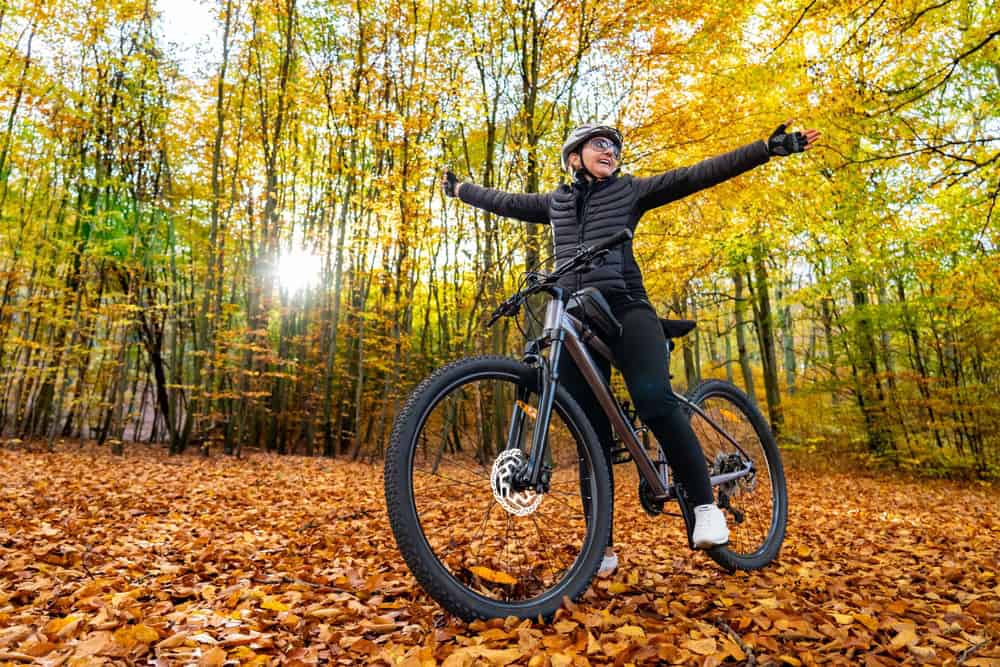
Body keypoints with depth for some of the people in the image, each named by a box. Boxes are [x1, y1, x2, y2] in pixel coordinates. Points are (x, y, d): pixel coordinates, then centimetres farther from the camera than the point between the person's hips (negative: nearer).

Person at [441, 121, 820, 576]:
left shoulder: (631, 190, 15)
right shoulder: (556, 201, 23)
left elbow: (695, 176, 8)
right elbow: (505, 201, 34)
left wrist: (769, 148, 3)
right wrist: (457, 188, 45)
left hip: (625, 307, -2)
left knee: (655, 401, -27)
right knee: (590, 430, -1)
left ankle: (704, 503, -6)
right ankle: (603, 545, 7)